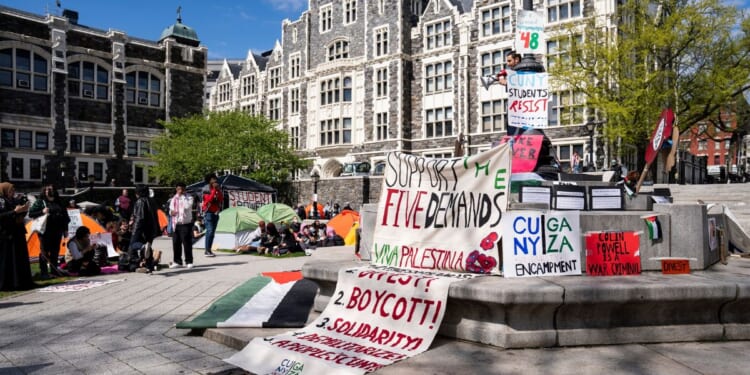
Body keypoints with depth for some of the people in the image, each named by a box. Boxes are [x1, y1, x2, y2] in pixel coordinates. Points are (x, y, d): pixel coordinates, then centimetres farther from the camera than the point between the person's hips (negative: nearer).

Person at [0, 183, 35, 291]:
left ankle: (23, 282, 16)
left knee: (21, 259, 10)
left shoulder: (15, 201, 15)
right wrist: (15, 211, -21)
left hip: (18, 233, 8)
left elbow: (21, 215, 19)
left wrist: (24, 210, -1)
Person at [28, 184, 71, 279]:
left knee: (55, 251, 10)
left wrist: (65, 229, 16)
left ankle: (54, 269, 19)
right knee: (44, 251, -4)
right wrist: (42, 212, -19)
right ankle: (43, 272, 0)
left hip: (57, 231, 5)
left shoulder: (58, 202, 16)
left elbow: (65, 216, 19)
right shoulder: (40, 202, 2)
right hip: (45, 231, -5)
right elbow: (30, 213, -4)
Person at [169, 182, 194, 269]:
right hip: (175, 224, 5)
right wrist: (171, 212, -2)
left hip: (186, 223, -5)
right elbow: (171, 210, 21)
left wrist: (182, 196, -16)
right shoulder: (173, 199, 14)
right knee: (176, 243, 8)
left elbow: (187, 206, -22)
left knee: (187, 243, -3)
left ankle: (189, 262, 7)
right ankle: (177, 262, 19)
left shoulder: (188, 197, -3)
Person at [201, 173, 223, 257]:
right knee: (210, 231, -15)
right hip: (208, 212, -7)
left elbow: (221, 200, 0)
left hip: (215, 212, 7)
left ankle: (209, 250, 12)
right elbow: (209, 199, -21)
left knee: (212, 231, 7)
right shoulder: (207, 189, -7)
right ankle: (207, 251, -15)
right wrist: (214, 190, -21)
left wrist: (218, 190, -9)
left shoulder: (218, 189, 11)